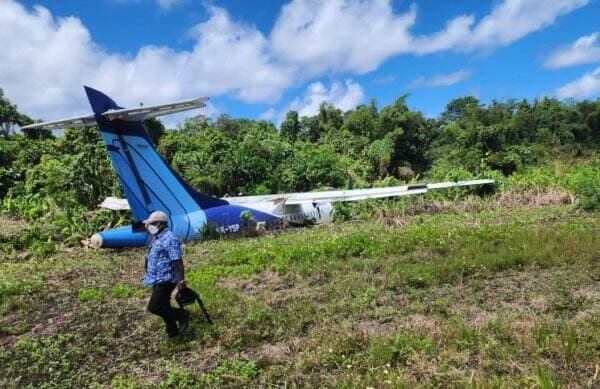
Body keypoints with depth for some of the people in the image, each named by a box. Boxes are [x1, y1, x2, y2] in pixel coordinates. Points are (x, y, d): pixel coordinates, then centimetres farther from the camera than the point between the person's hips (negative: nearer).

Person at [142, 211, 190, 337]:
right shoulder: (157, 238, 12)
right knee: (164, 307, 16)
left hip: (165, 281, -10)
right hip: (158, 280, 10)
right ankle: (172, 330, 31)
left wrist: (180, 284, -24)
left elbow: (178, 262, -23)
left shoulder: (170, 239, -19)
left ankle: (182, 315, 3)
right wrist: (151, 278, 26)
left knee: (154, 307, -12)